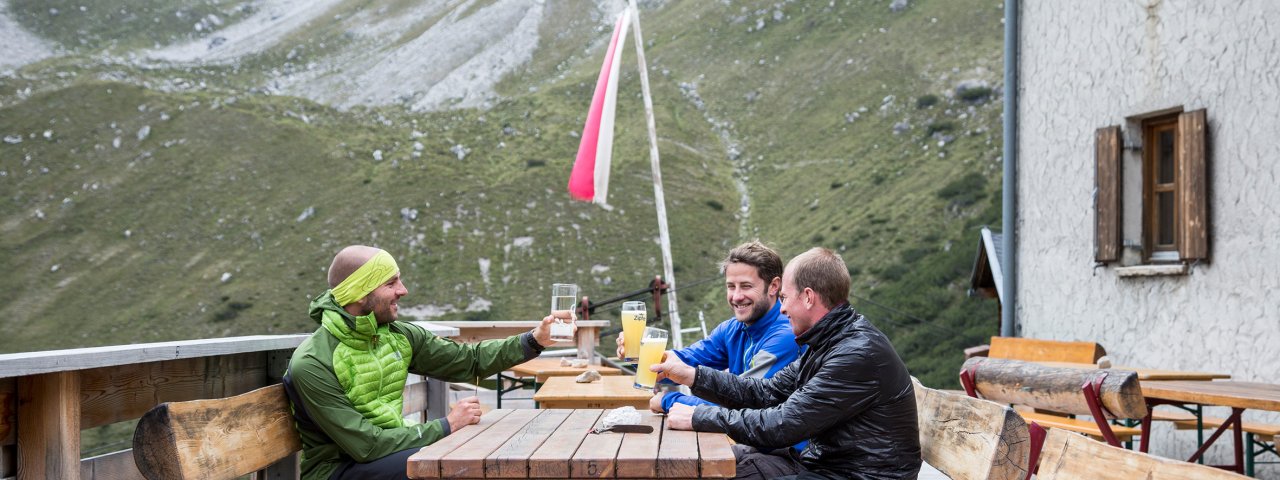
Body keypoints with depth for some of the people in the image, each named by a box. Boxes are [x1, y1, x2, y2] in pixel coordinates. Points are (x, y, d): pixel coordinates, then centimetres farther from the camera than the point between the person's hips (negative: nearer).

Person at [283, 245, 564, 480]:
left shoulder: (399, 336, -1)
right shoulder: (312, 364, -21)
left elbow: (469, 360, 6)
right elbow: (365, 445, -24)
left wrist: (534, 341, -5)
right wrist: (445, 426, -20)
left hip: (390, 448, 7)